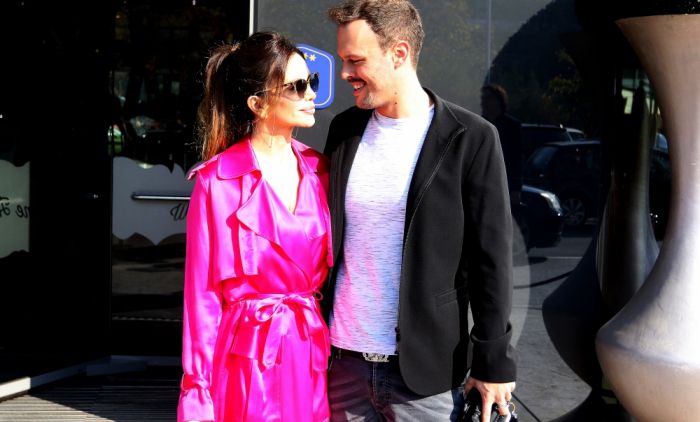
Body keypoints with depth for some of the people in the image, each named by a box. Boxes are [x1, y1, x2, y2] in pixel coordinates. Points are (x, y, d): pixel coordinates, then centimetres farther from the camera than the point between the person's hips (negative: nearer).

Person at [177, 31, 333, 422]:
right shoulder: (218, 181, -9)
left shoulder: (319, 170, 5)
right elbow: (202, 290, -6)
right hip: (249, 358, -4)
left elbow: (330, 269, 12)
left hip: (313, 356, 5)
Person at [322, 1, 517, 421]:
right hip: (343, 360, 4)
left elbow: (491, 258, -7)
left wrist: (494, 363, -8)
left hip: (424, 368, -4)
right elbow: (328, 238, 11)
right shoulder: (344, 129, 6)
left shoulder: (471, 138, -8)